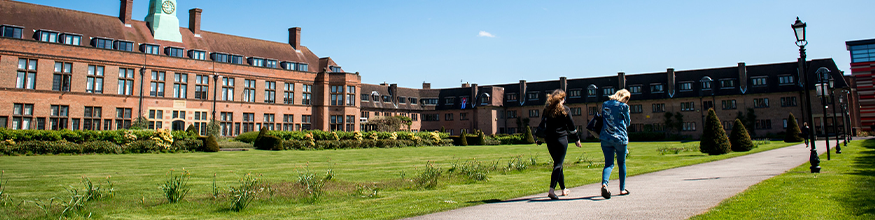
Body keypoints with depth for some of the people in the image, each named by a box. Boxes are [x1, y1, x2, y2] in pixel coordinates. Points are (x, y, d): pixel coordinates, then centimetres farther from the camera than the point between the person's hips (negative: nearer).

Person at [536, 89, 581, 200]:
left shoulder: (547, 109, 8)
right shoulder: (565, 110, -3)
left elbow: (542, 124, 9)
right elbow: (571, 126, 1)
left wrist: (540, 138, 16)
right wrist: (577, 139, 10)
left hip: (549, 140, 5)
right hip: (561, 138, -5)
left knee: (557, 163, 16)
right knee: (558, 164, -7)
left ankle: (563, 189, 27)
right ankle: (552, 189, -22)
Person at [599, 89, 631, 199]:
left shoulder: (605, 104, 10)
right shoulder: (624, 106, -5)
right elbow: (627, 123, 6)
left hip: (605, 138, 3)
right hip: (620, 138, -3)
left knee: (609, 164, 2)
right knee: (622, 163, 14)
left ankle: (604, 183, -26)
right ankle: (622, 189, 21)